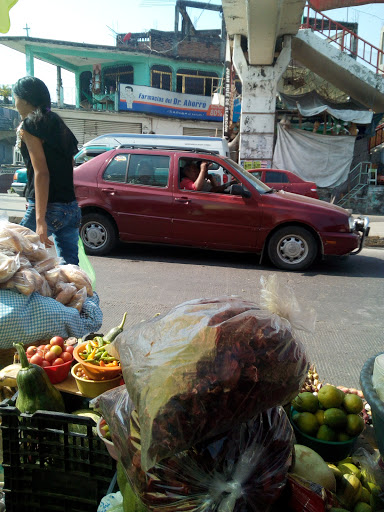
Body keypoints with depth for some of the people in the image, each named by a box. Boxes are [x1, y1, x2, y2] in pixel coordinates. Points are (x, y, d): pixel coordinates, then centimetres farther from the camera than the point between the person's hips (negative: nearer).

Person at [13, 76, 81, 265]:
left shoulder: (30, 125, -4)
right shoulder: (58, 124, 18)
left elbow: (41, 173, -15)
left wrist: (40, 219, -20)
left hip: (48, 207, -8)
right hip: (72, 208, 8)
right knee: (70, 266, 8)